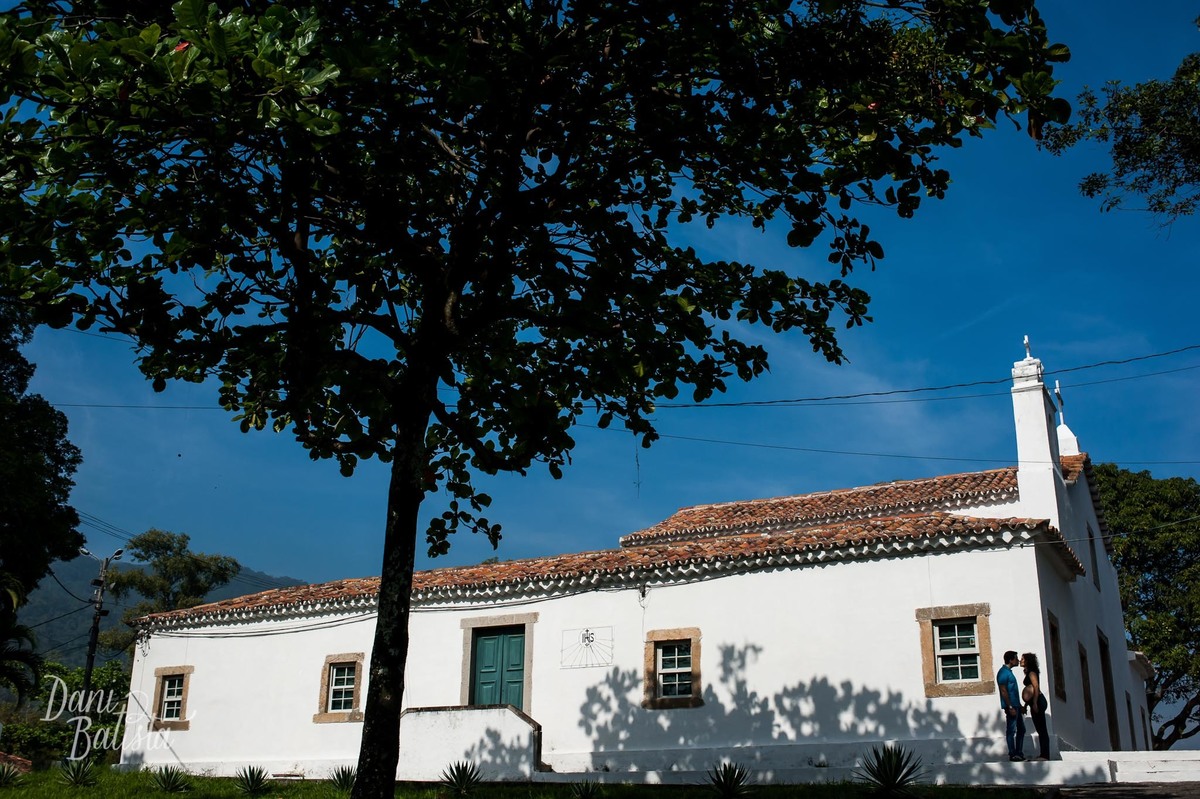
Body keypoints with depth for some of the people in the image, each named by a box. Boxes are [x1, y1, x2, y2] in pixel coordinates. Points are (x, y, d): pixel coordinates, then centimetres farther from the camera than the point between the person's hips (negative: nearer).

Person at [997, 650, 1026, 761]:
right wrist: (1010, 707, -21)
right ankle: (1012, 755, 0)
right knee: (1011, 730, -4)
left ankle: (1019, 753, 19)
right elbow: (1004, 691, -19)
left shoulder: (1009, 672, 17)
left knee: (1021, 729, 13)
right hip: (1011, 706, -10)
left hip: (1016, 706, 10)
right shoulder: (1003, 673, -14)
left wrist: (1019, 706, 22)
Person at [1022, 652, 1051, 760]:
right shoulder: (1029, 673, 17)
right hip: (1036, 702, 10)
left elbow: (1036, 688, -19)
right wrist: (1026, 705, 22)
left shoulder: (1032, 673, -11)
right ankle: (1044, 754, 15)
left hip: (1038, 702, -10)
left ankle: (1045, 755, -8)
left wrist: (1035, 703, -23)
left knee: (1042, 729, -8)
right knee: (1040, 729, 11)